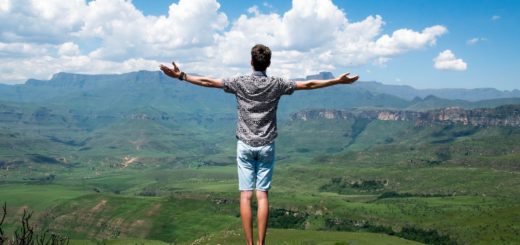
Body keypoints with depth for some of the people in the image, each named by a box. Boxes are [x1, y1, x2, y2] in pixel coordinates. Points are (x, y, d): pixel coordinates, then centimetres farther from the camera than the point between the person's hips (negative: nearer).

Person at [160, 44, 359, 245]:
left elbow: (208, 82, -2)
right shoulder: (276, 84, -2)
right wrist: (337, 81, 11)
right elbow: (308, 85, 3)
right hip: (266, 145, 1)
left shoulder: (239, 82, -4)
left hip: (245, 145, -1)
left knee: (246, 195, 2)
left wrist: (181, 76, 7)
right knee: (262, 195, 3)